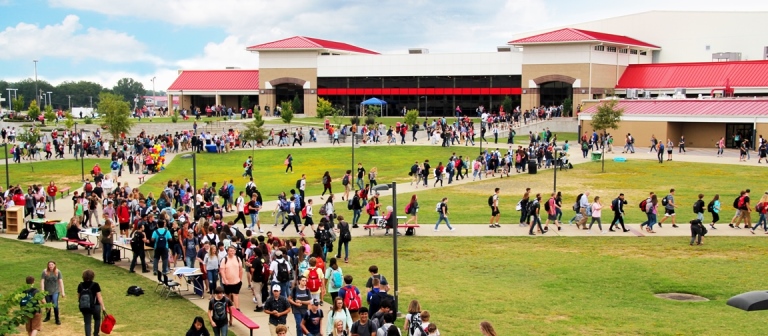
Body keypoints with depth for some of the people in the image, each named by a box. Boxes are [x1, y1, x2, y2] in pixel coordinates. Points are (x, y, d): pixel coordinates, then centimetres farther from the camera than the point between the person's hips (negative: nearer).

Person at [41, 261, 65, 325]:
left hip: (55, 291, -1)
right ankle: (47, 317, 39)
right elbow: (42, 281, -8)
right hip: (47, 291, 1)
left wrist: (62, 292, -9)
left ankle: (57, 319, 3)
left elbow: (61, 282, -7)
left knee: (55, 305, -11)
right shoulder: (45, 272, -11)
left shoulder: (58, 272, -9)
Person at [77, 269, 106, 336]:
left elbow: (78, 297, 6)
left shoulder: (80, 285, -2)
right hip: (95, 306, -2)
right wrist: (103, 306, -8)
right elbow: (99, 297, -14)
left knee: (87, 322, 8)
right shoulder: (95, 285, -13)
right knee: (97, 319, 23)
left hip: (83, 307, 2)